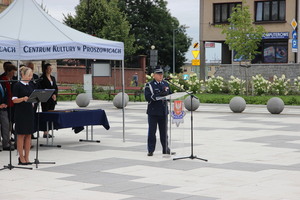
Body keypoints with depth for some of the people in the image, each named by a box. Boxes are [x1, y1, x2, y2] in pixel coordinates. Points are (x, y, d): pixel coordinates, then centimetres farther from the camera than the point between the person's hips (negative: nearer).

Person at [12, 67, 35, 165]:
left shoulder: (31, 86, 12)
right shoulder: (17, 86, -6)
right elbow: (14, 100, -11)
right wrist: (23, 99, -26)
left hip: (30, 112, 6)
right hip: (20, 113, -6)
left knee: (29, 135, 6)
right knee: (21, 135, -2)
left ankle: (27, 157, 12)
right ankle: (21, 158, 4)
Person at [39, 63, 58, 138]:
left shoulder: (53, 78, 16)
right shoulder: (42, 78, -5)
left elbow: (56, 88, 15)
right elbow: (42, 89, -11)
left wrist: (55, 95, -5)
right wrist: (50, 95, -15)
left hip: (52, 100, 6)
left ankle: (48, 131, 11)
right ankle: (45, 133, -6)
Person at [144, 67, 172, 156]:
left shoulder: (166, 84, 13)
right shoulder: (149, 85, -3)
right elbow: (147, 97, -14)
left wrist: (166, 94, -7)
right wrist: (159, 94, -23)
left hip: (163, 111, 4)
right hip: (153, 112, -4)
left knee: (164, 131, 10)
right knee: (152, 131, -2)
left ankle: (165, 149, 19)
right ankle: (150, 150, 4)